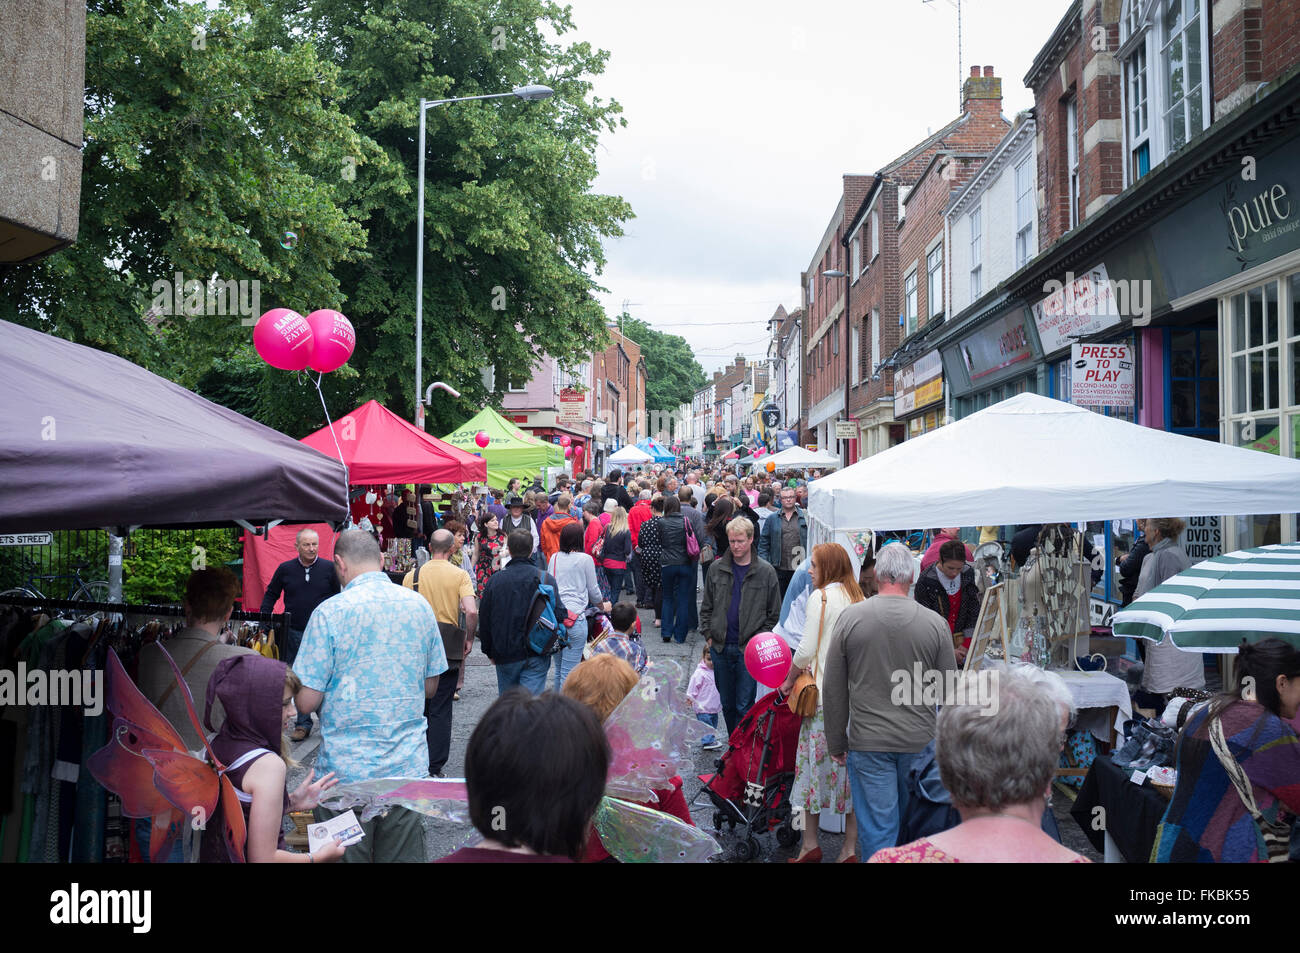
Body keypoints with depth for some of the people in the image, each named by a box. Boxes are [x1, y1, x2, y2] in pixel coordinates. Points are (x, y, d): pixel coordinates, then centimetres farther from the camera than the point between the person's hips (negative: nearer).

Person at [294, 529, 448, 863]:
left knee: (345, 854, 10)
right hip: (409, 766, 4)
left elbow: (306, 701, -10)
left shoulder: (330, 612, -11)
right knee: (404, 855, 14)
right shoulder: (420, 606, 2)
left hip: (347, 770, -4)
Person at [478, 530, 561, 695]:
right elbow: (559, 615, -6)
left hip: (505, 655, 1)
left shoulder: (495, 580, -3)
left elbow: (484, 619, 4)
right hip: (537, 656, -1)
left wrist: (489, 651, 15)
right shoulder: (546, 579, -6)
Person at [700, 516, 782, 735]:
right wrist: (709, 635, 4)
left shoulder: (765, 572, -2)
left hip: (750, 649, -4)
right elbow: (706, 607, 14)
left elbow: (774, 613, 2)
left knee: (744, 706, -5)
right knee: (727, 704, 13)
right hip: (721, 648, 4)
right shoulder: (717, 568, 6)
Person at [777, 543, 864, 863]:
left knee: (816, 760, 5)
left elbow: (807, 649, -10)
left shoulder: (821, 597, -8)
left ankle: (810, 844, 10)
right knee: (851, 765, 8)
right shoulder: (856, 597, 10)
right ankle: (850, 848, 13)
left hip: (825, 692, -6)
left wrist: (789, 679, 6)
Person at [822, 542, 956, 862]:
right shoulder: (935, 623, -5)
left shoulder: (851, 617, -6)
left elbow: (833, 689, -1)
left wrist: (836, 744, 7)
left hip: (868, 743, -1)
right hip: (921, 741, 1)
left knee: (876, 829, 5)